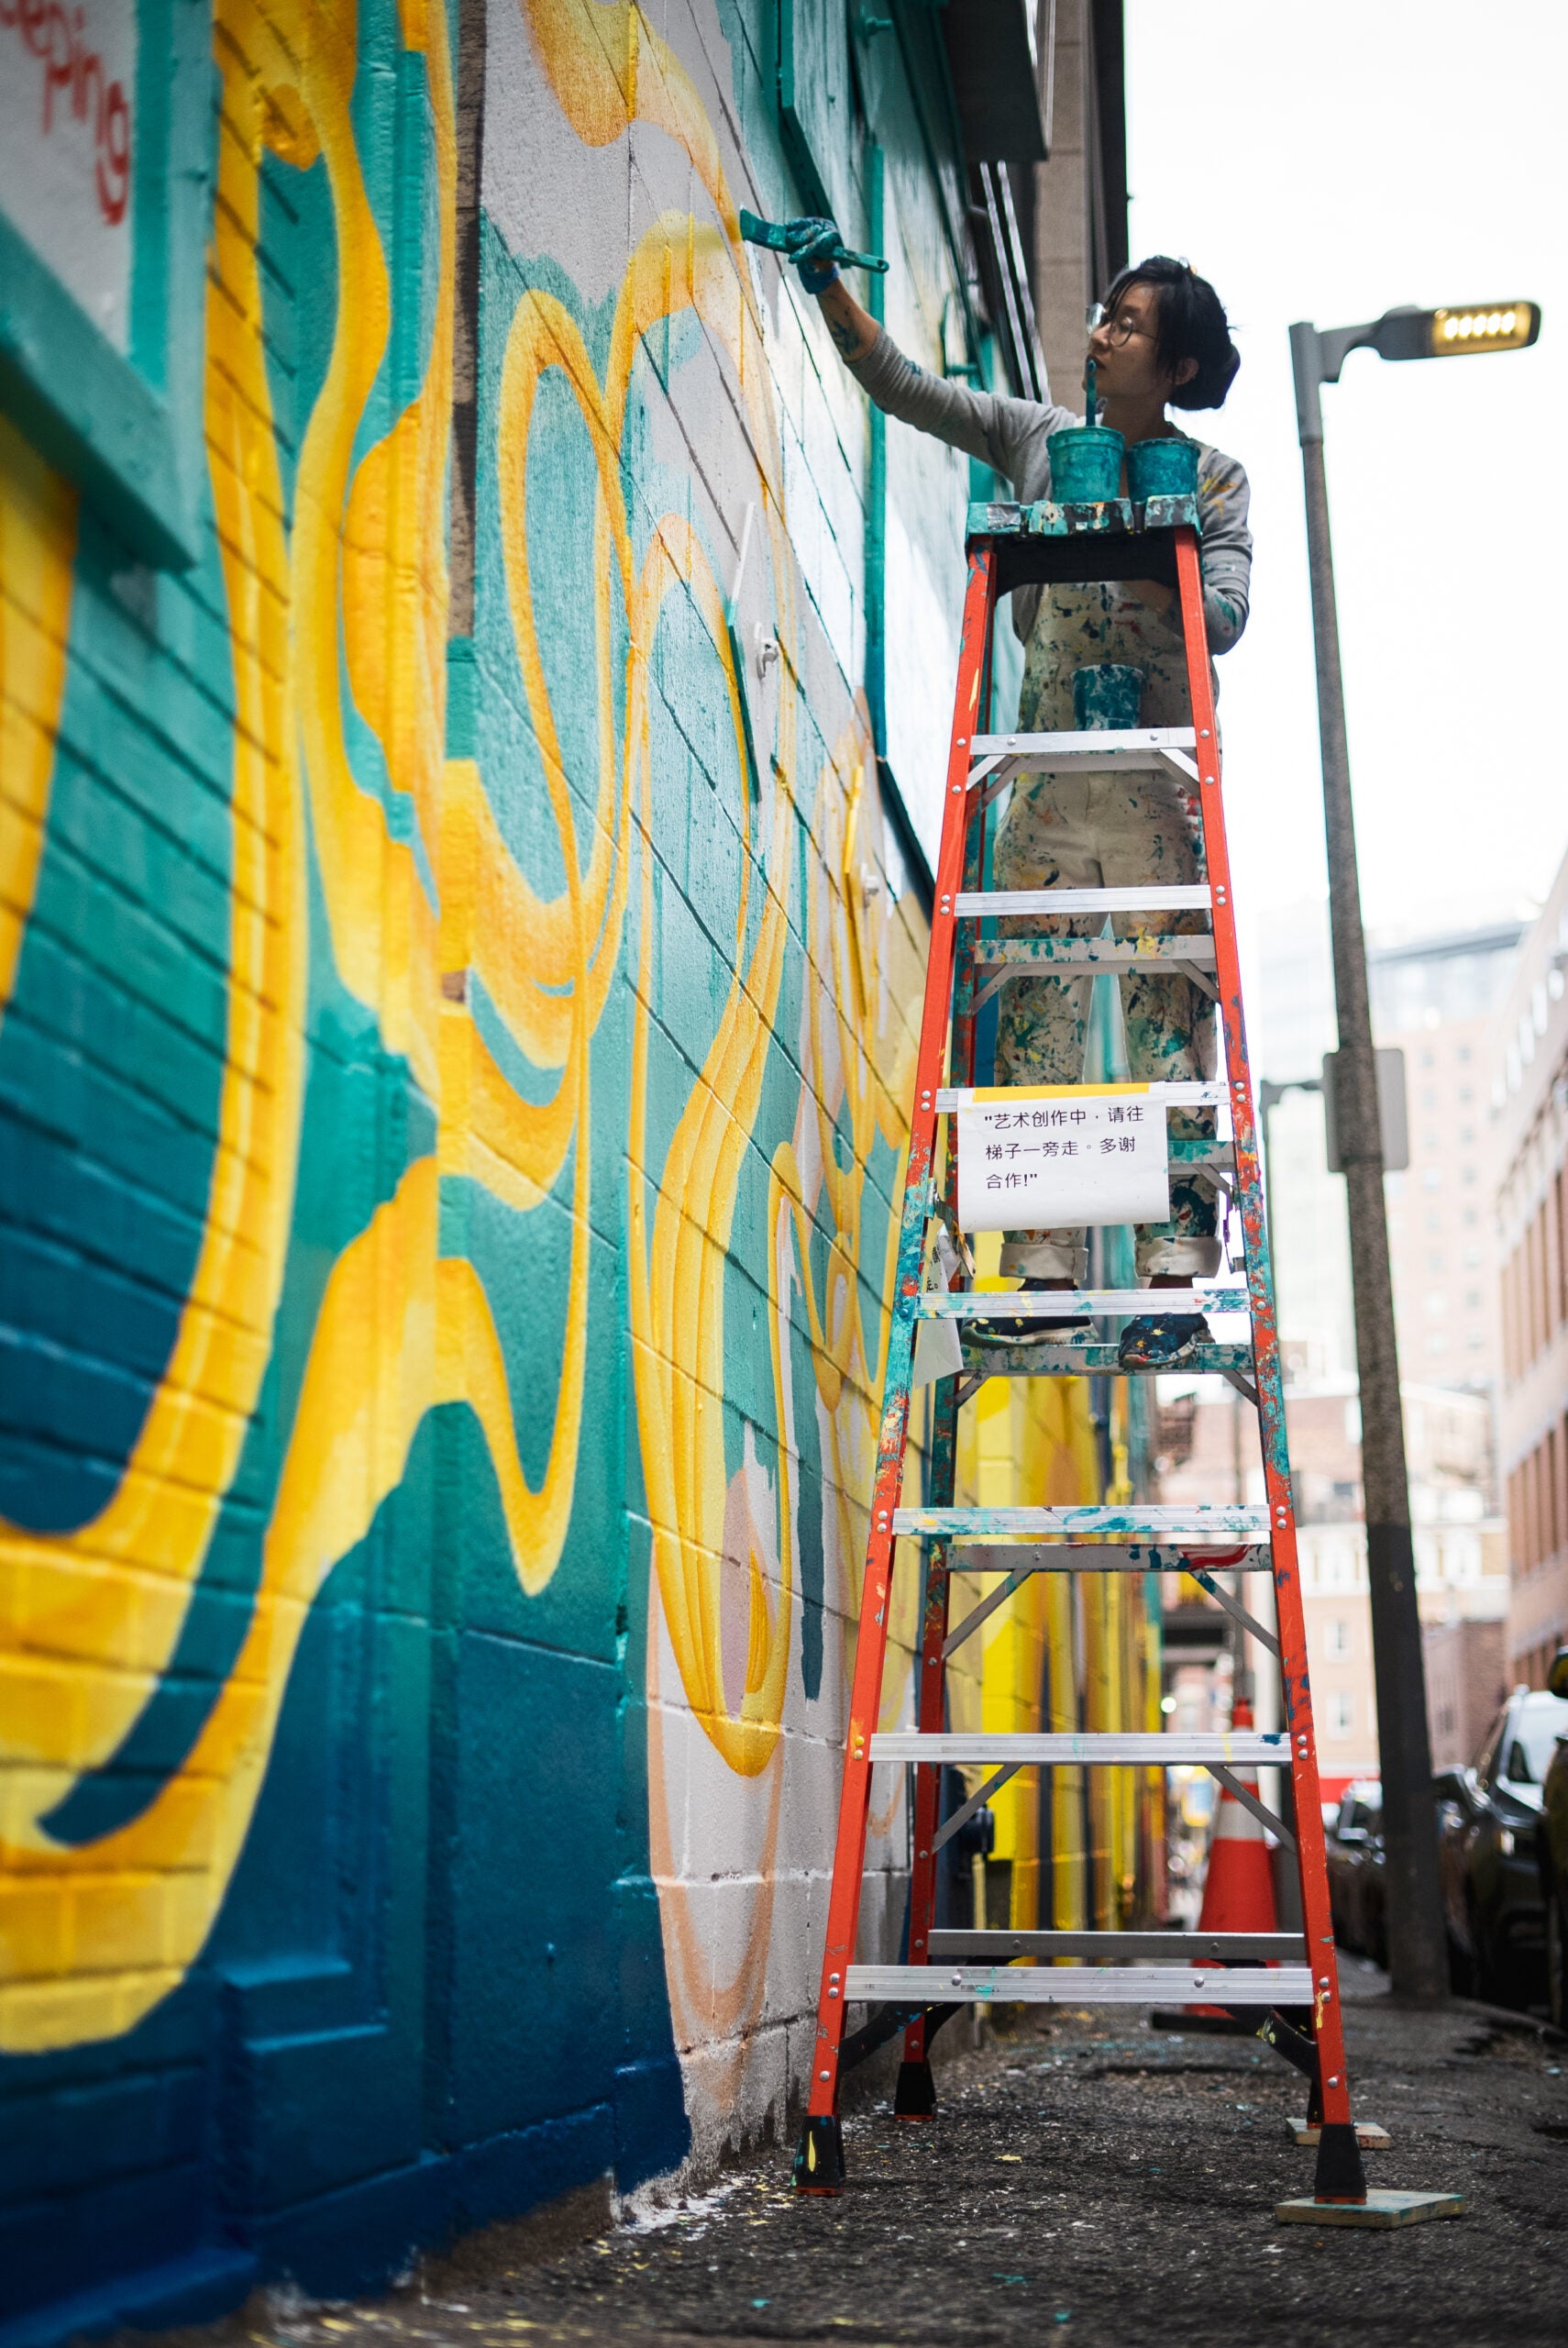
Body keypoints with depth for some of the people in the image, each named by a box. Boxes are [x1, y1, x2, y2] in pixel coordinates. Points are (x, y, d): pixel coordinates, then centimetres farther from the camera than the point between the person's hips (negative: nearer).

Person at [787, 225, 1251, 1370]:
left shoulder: (1213, 479, 6)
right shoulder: (1041, 439, 13)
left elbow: (1225, 615, -5)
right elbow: (905, 387, 10)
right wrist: (830, 286, 1)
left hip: (1157, 785, -3)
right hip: (1048, 784, 3)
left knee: (1169, 1025, -7)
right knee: (1036, 1020, -2)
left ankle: (1176, 1284, -6)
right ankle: (1048, 1273, 1)